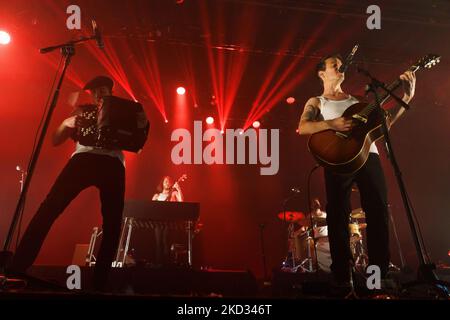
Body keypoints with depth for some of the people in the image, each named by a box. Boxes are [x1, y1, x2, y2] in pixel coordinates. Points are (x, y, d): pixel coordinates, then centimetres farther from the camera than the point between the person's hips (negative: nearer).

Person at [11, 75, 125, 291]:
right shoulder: (82, 114, 29)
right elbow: (56, 140, 20)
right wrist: (71, 121, 3)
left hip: (112, 163, 0)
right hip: (83, 159, 0)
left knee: (113, 221, -8)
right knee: (49, 208, -14)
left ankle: (100, 282, -4)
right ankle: (17, 268, -15)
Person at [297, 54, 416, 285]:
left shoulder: (356, 100, 28)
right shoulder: (316, 102, 16)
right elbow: (302, 128, -3)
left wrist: (407, 97, 12)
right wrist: (331, 124, -18)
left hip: (368, 155, 4)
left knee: (378, 210, -2)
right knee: (338, 215, -7)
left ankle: (380, 273, 6)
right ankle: (342, 276, 1)